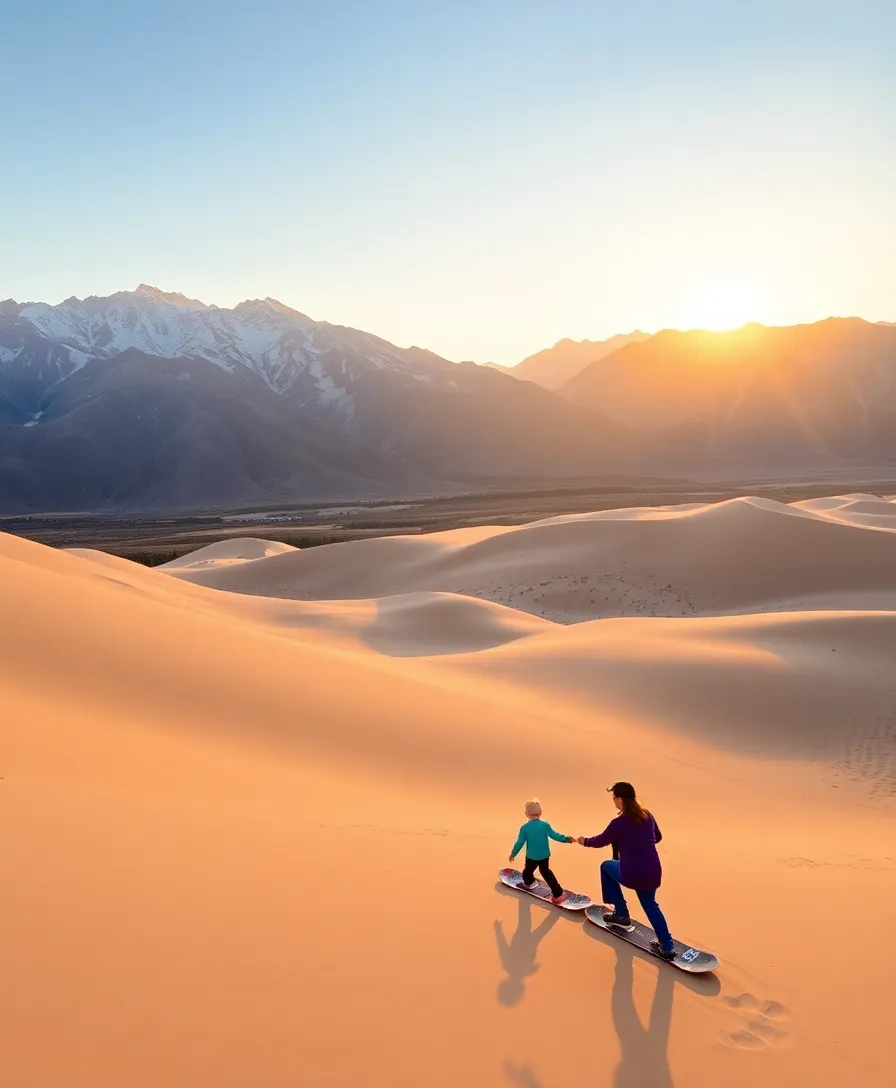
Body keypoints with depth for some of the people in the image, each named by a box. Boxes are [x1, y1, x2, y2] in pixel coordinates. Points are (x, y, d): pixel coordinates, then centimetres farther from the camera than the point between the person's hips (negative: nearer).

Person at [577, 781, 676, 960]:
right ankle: (667, 947, 21)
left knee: (606, 866, 24)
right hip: (653, 872, 5)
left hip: (631, 875, -5)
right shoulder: (647, 816, 4)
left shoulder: (618, 823, -13)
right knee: (650, 904, 29)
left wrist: (585, 841, 23)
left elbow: (601, 841, 4)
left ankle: (621, 914, 27)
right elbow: (657, 837, 22)